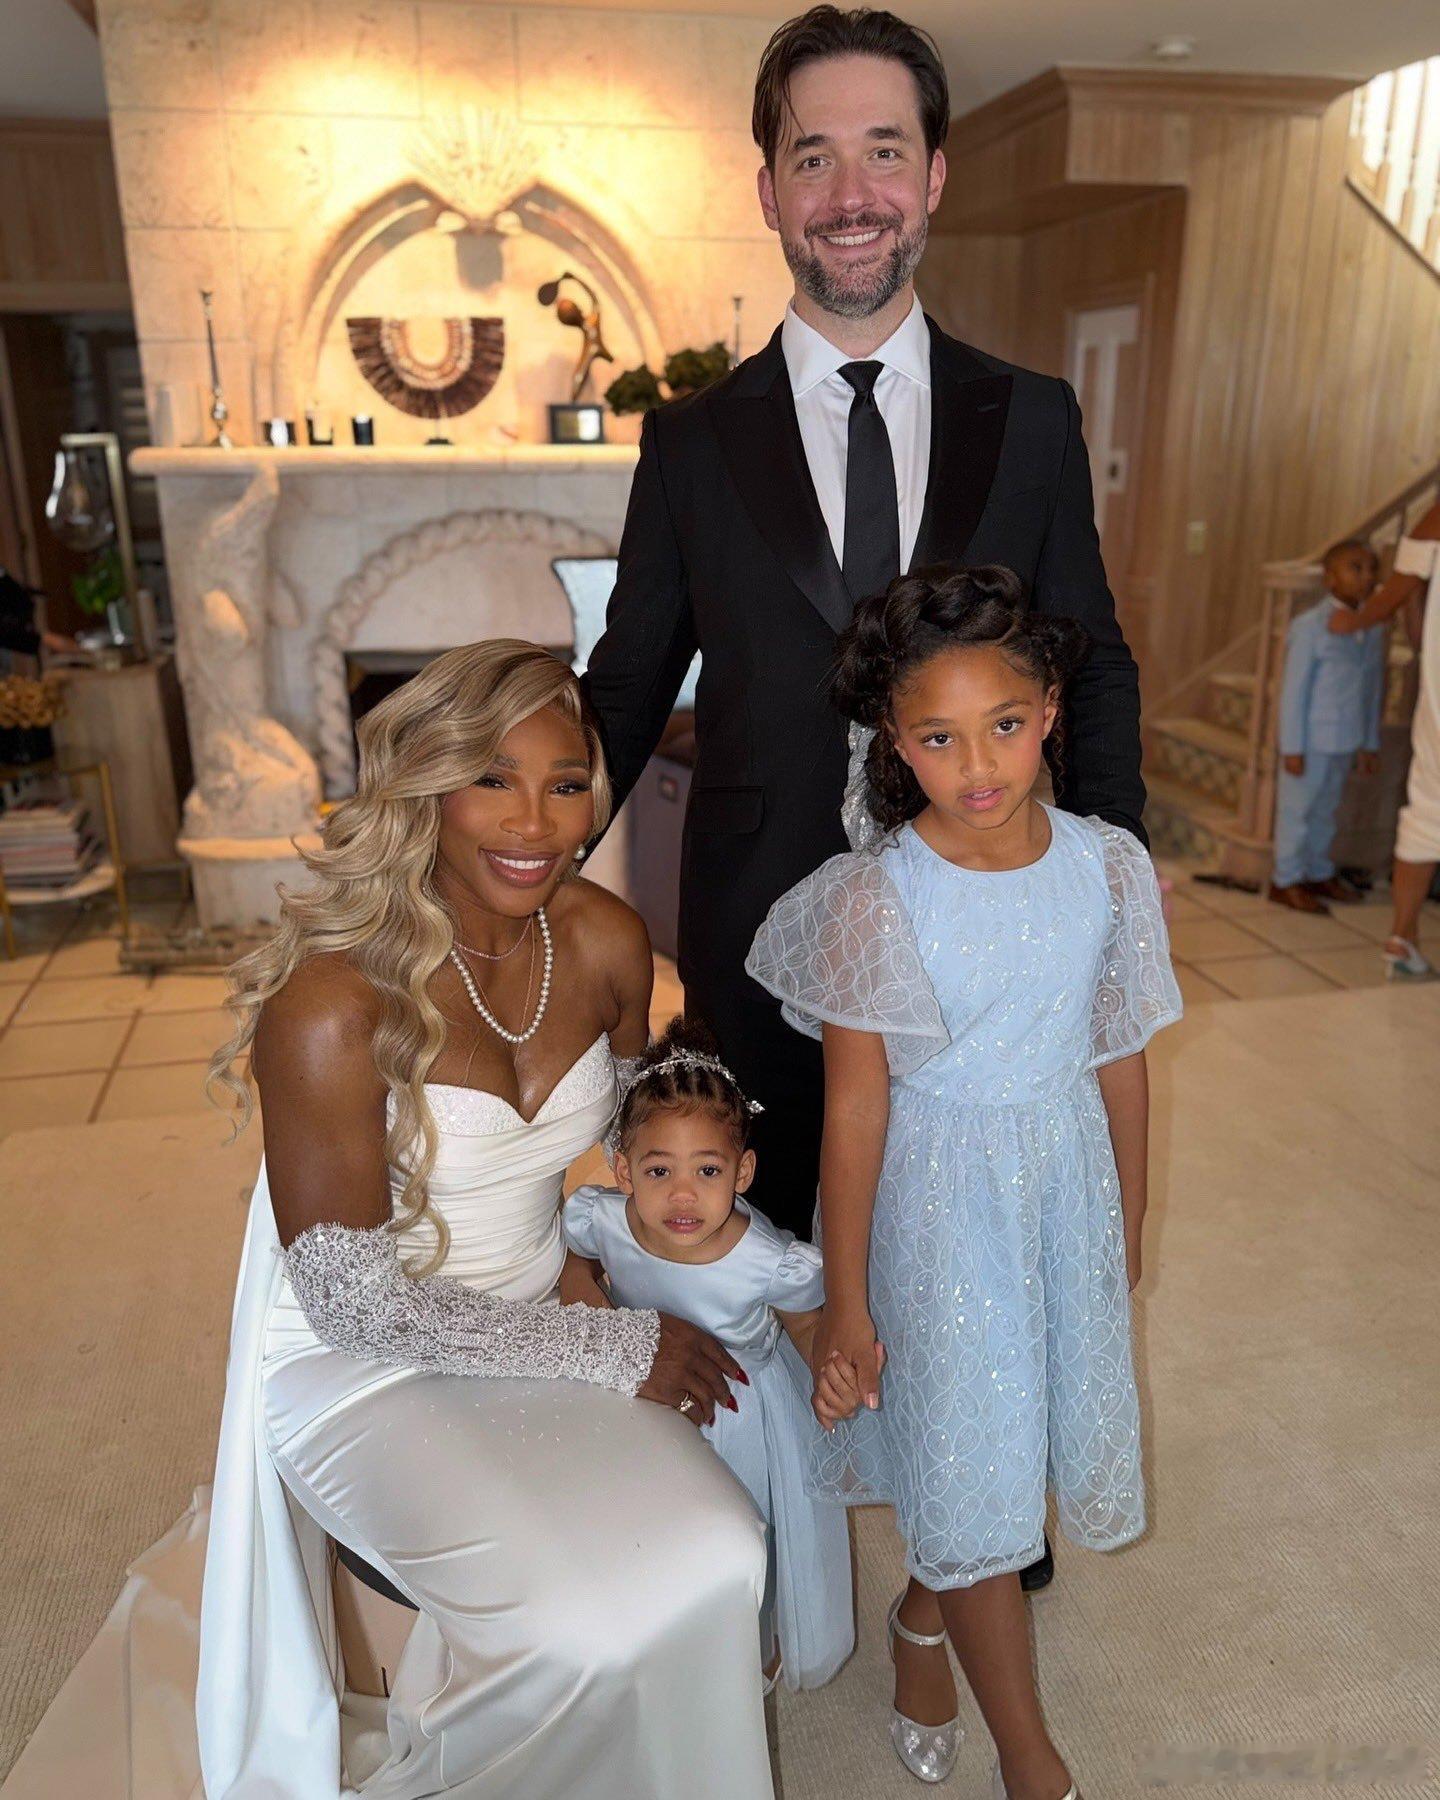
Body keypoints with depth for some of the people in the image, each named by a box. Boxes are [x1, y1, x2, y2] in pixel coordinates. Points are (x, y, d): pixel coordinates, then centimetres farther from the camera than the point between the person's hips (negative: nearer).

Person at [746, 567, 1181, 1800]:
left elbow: (1121, 1062, 2)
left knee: (1039, 1425, 18)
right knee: (978, 1473, 8)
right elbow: (855, 1109, -14)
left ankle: (922, 1620, 49)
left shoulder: (1109, 866, -9)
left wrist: (1129, 1226, 12)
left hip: (1069, 1179, 5)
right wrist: (845, 1299, -7)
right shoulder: (876, 899, -20)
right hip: (940, 1197, -4)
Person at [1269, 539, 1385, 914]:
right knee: (1298, 810, 4)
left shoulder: (1372, 629, 7)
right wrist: (1292, 747, -14)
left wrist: (1370, 744, 14)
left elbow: (1373, 689, 13)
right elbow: (1293, 690, -13)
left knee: (1326, 810, 18)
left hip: (1346, 742, 7)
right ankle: (1286, 881, 15)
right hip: (1312, 739, -7)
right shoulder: (1310, 626, -14)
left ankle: (1319, 874, 32)